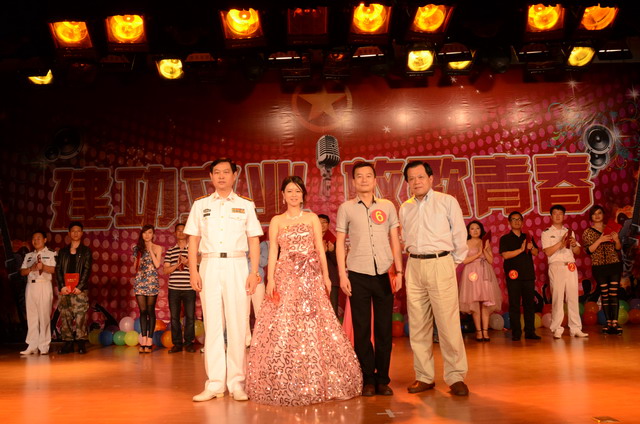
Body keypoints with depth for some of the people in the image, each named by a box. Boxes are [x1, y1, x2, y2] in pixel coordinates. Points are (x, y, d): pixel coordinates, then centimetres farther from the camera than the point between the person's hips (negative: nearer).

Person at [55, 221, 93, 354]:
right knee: (65, 317, 2)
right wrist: (62, 286, -5)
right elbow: (58, 270, 9)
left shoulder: (86, 251, 8)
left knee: (81, 316, -7)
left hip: (80, 289, -3)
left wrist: (80, 287, -11)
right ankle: (68, 343, 9)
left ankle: (81, 344, -2)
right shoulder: (63, 251, 16)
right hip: (65, 290, 3)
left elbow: (87, 270, -1)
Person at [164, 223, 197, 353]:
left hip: (189, 288, -1)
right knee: (174, 317, 4)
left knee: (190, 317, 1)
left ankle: (188, 343, 12)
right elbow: (165, 270, 5)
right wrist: (177, 264, -10)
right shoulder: (170, 251, 11)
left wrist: (187, 262, -12)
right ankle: (177, 343, 14)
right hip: (174, 288, 1)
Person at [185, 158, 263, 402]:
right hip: (209, 266, 1)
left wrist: (254, 272, -4)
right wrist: (193, 271, -2)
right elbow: (193, 240, 9)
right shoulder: (200, 205, 11)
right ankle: (214, 383, 10)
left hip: (236, 266, -1)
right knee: (212, 324, 3)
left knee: (237, 324, 0)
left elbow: (254, 241, 5)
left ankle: (236, 382, 10)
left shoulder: (245, 205, 8)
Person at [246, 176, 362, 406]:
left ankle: (315, 382, 10)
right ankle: (285, 385, 7)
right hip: (285, 277, 0)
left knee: (312, 325, -3)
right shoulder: (276, 221, 10)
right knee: (283, 326, -4)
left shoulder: (312, 218, 10)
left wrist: (326, 275, 0)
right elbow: (273, 251, 4)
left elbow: (320, 249, 7)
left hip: (310, 277, 0)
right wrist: (270, 279, -7)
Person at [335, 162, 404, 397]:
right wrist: (342, 275, -2)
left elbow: (395, 240, 10)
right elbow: (340, 243, 5)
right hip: (358, 275, -1)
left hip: (384, 274, 1)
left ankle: (383, 379, 17)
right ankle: (368, 380, 15)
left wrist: (399, 271, 3)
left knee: (384, 328, 5)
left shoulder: (388, 206, 9)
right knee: (362, 329, 3)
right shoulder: (346, 208, 6)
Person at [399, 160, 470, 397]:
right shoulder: (405, 208, 13)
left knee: (448, 323, -7)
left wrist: (454, 262, 7)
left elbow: (460, 235, 4)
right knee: (418, 324, 6)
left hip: (440, 264, -4)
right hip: (414, 266, 4)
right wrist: (414, 256, 12)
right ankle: (424, 377, 16)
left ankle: (455, 377, 4)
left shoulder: (447, 201, 1)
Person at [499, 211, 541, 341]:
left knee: (529, 303, 4)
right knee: (514, 305, -2)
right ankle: (516, 333, 3)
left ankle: (530, 331, 10)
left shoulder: (527, 237, 16)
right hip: (513, 275, -3)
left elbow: (536, 253, 11)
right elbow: (505, 255, -9)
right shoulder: (505, 239, 4)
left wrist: (531, 248, -10)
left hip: (528, 274, 4)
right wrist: (521, 249, -14)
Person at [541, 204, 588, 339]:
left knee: (573, 297, 2)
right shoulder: (546, 233, 6)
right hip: (556, 266, -4)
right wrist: (561, 243, -15)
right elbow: (548, 252, -6)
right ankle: (557, 329, -3)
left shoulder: (569, 232, 19)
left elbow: (577, 252, 15)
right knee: (557, 297, -7)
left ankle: (576, 329, 6)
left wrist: (574, 244, -5)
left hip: (571, 266, 4)